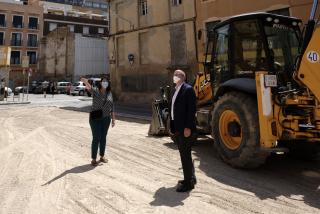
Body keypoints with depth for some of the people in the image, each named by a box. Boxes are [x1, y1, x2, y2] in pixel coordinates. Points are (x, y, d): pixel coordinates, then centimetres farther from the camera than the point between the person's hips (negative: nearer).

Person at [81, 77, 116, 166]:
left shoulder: (109, 94, 5)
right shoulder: (95, 91, -8)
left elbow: (111, 107, 9)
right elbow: (89, 87, -32)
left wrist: (113, 119, 4)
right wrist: (86, 82, -54)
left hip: (106, 119, 4)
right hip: (95, 119, -4)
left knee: (103, 138, 11)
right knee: (96, 138, -4)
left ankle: (102, 156, 25)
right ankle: (93, 159, 8)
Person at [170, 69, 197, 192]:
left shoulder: (188, 89, -10)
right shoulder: (176, 90, 15)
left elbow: (191, 109, -17)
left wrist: (188, 127, -21)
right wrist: (172, 127, 13)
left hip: (185, 129, -9)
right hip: (177, 129, 9)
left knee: (185, 155, -3)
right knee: (184, 154, 17)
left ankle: (188, 183, 9)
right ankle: (191, 178, 32)